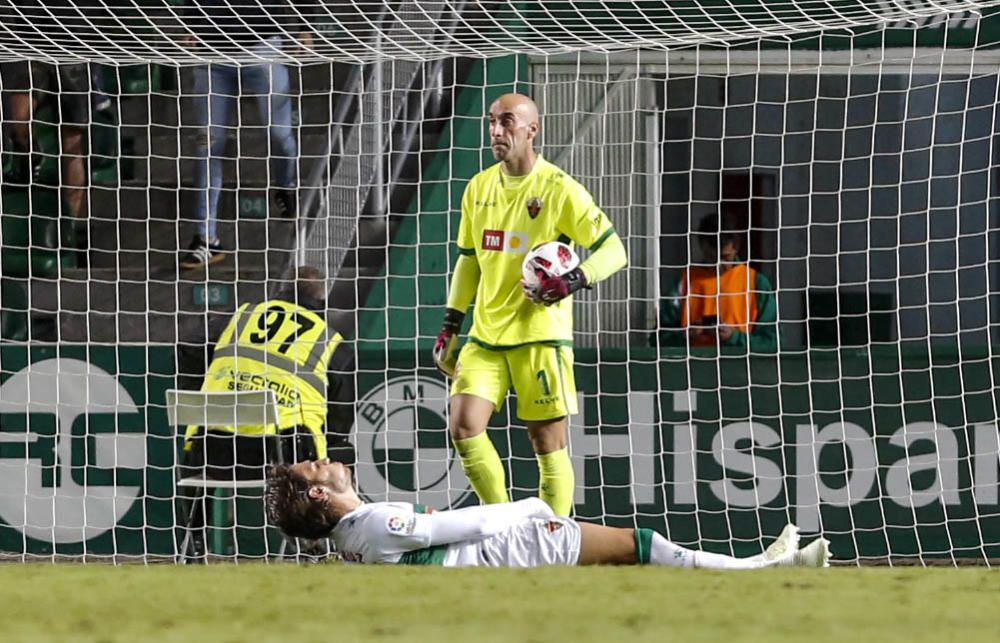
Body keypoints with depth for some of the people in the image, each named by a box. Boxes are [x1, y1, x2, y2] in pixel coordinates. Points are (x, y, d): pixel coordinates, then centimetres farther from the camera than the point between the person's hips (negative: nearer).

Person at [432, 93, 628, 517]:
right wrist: (451, 323, 17)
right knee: (464, 426, -9)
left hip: (540, 334, -5)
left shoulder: (559, 190, -7)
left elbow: (613, 250, -5)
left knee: (548, 442, -2)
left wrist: (576, 280, -23)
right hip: (486, 334, 5)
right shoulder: (479, 188, 11)